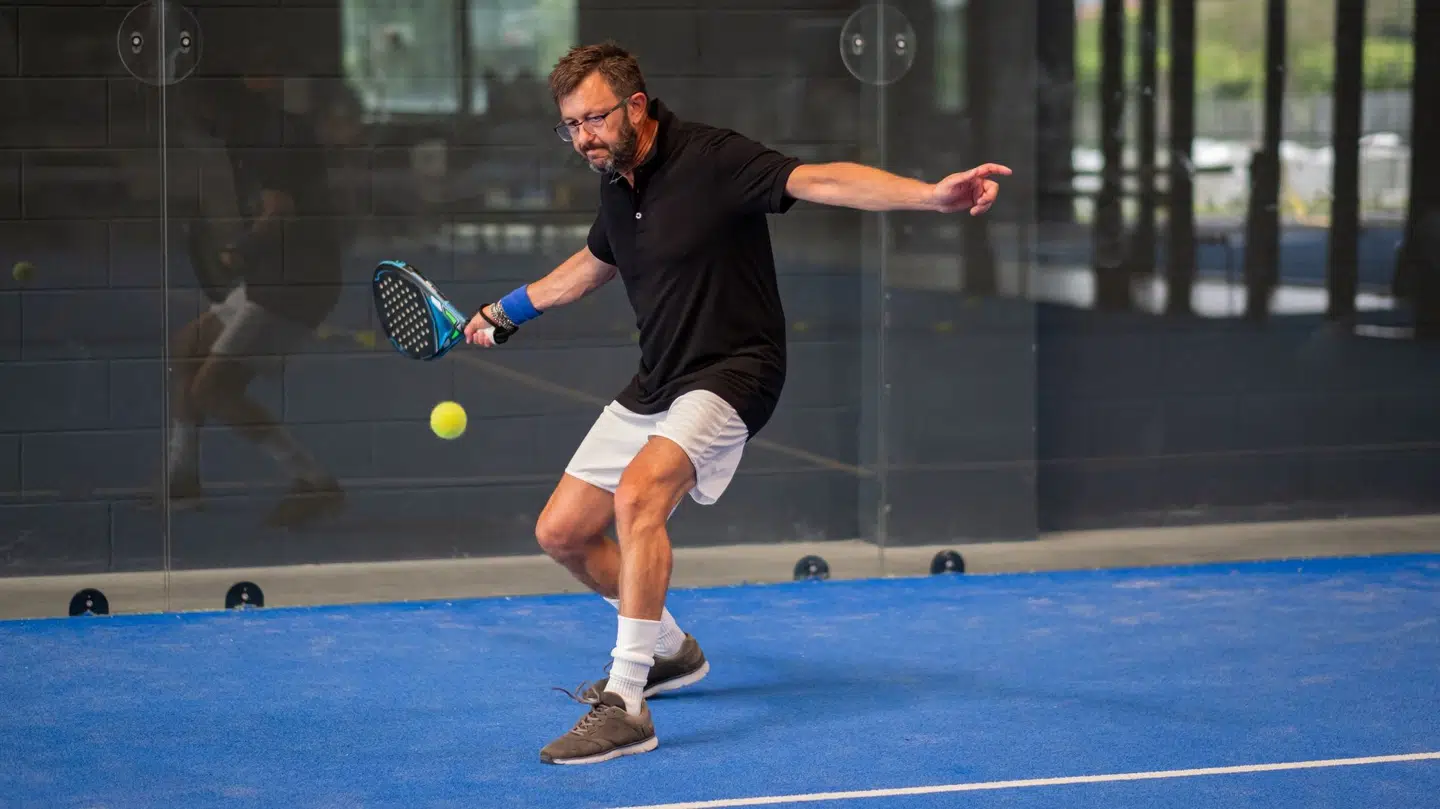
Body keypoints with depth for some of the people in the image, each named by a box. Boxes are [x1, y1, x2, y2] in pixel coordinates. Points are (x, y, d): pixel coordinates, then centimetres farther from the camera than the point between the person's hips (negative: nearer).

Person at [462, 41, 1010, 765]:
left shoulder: (711, 160, -17)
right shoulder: (616, 186, 6)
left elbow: (821, 181, -29)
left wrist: (932, 195, -44)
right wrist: (506, 312, 36)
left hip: (729, 376, -9)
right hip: (652, 386, 9)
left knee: (638, 494, -33)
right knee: (561, 533, 10)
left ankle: (625, 707, -30)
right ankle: (669, 651, 33)